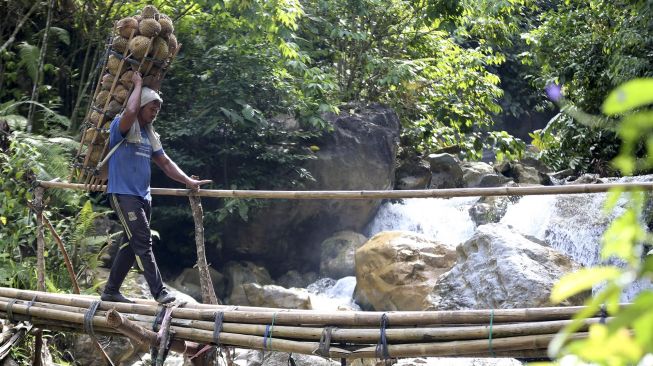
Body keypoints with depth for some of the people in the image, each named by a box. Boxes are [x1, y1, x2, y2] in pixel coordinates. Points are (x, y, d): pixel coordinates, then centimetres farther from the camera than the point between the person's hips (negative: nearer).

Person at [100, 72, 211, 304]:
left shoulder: (151, 136, 17)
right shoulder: (122, 127, -6)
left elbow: (166, 163, 16)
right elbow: (130, 112, -29)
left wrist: (188, 181, 4)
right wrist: (138, 85, -14)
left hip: (143, 196, 8)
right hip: (123, 194, -8)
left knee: (132, 244, 10)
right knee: (143, 243, -13)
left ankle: (111, 291, 20)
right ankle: (160, 292, -16)